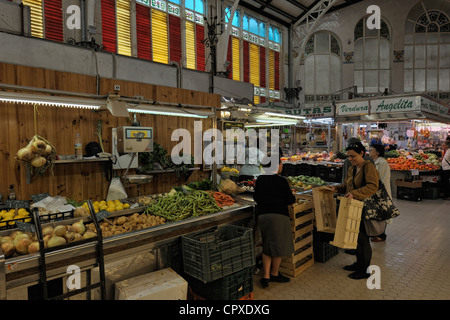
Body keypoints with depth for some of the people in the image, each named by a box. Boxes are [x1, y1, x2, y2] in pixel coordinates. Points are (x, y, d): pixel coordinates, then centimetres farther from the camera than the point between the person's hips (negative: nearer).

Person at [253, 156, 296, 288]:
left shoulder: (260, 180, 5)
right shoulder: (281, 181, -10)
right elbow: (290, 200, -6)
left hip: (262, 214, 6)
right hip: (278, 214, -5)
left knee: (267, 246, 17)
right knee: (279, 244, 11)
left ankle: (266, 276, 15)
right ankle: (274, 274, 25)